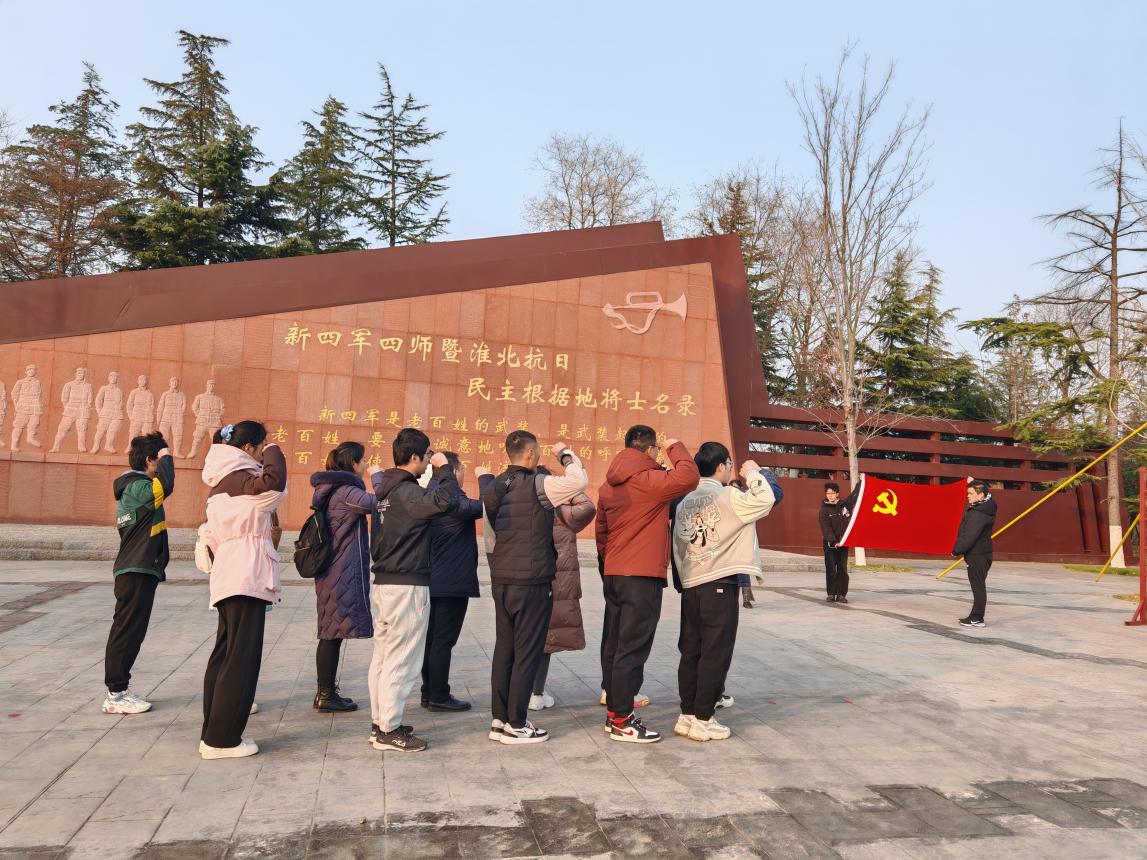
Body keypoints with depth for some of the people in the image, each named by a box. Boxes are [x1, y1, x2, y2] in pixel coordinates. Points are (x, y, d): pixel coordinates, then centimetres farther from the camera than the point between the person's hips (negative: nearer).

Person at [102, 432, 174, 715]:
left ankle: (119, 690, 21)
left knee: (130, 632, 14)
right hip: (137, 571, -10)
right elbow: (165, 486, -33)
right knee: (127, 632, -5)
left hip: (137, 570, 10)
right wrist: (166, 458, -18)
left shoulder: (133, 486, 18)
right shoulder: (137, 486, -13)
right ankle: (116, 695, 0)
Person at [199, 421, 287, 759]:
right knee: (242, 658, -6)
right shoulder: (237, 477, -11)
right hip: (246, 578, -10)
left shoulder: (221, 481, 19)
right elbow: (273, 483, -32)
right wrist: (274, 451, -14)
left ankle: (213, 734, 19)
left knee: (224, 655, 13)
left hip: (229, 577, 10)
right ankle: (221, 739, -2)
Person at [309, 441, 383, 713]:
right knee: (334, 634, -4)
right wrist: (378, 476, -13)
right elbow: (376, 502, -26)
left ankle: (325, 692, 21)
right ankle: (327, 696, 3)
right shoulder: (345, 489, -15)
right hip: (343, 574, -10)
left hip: (331, 570, 10)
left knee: (330, 634, 14)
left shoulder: (332, 489, 14)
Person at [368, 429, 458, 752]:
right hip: (407, 586, -10)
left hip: (384, 583, 10)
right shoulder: (407, 491, -18)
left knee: (383, 656, 14)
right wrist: (444, 467, -19)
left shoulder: (385, 488, 11)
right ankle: (389, 731, 5)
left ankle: (380, 722, 23)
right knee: (401, 660, -2)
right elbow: (446, 501, -33)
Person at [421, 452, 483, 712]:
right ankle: (439, 697, 5)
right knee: (444, 641, -2)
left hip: (434, 581, 9)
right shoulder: (451, 499, -17)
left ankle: (429, 693, 21)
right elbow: (484, 506, -26)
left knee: (432, 639, 14)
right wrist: (485, 479, -11)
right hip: (453, 583, -9)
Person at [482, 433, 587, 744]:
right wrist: (565, 454, -8)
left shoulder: (494, 486, 7)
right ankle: (516, 725, 10)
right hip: (531, 581, -7)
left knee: (504, 649, 13)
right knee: (527, 653, 2)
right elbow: (578, 481, -25)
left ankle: (499, 720, 21)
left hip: (501, 579, 7)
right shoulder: (536, 485, -15)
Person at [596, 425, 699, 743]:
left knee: (615, 644, 14)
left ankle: (614, 710, 24)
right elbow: (688, 477, -26)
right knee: (633, 648, -3)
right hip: (643, 576, -8)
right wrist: (675, 448, -9)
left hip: (613, 574, 8)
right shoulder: (649, 480, -13)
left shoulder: (609, 485, 12)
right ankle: (622, 721, 2)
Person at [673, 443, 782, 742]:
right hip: (720, 584, -7)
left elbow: (678, 548, 13)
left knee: (691, 651, 12)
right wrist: (754, 472, -2)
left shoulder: (685, 502, 12)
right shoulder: (727, 496, -9)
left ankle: (687, 715, 17)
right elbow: (767, 497, -20)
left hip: (690, 585, 7)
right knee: (716, 653, 1)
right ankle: (702, 720, 5)